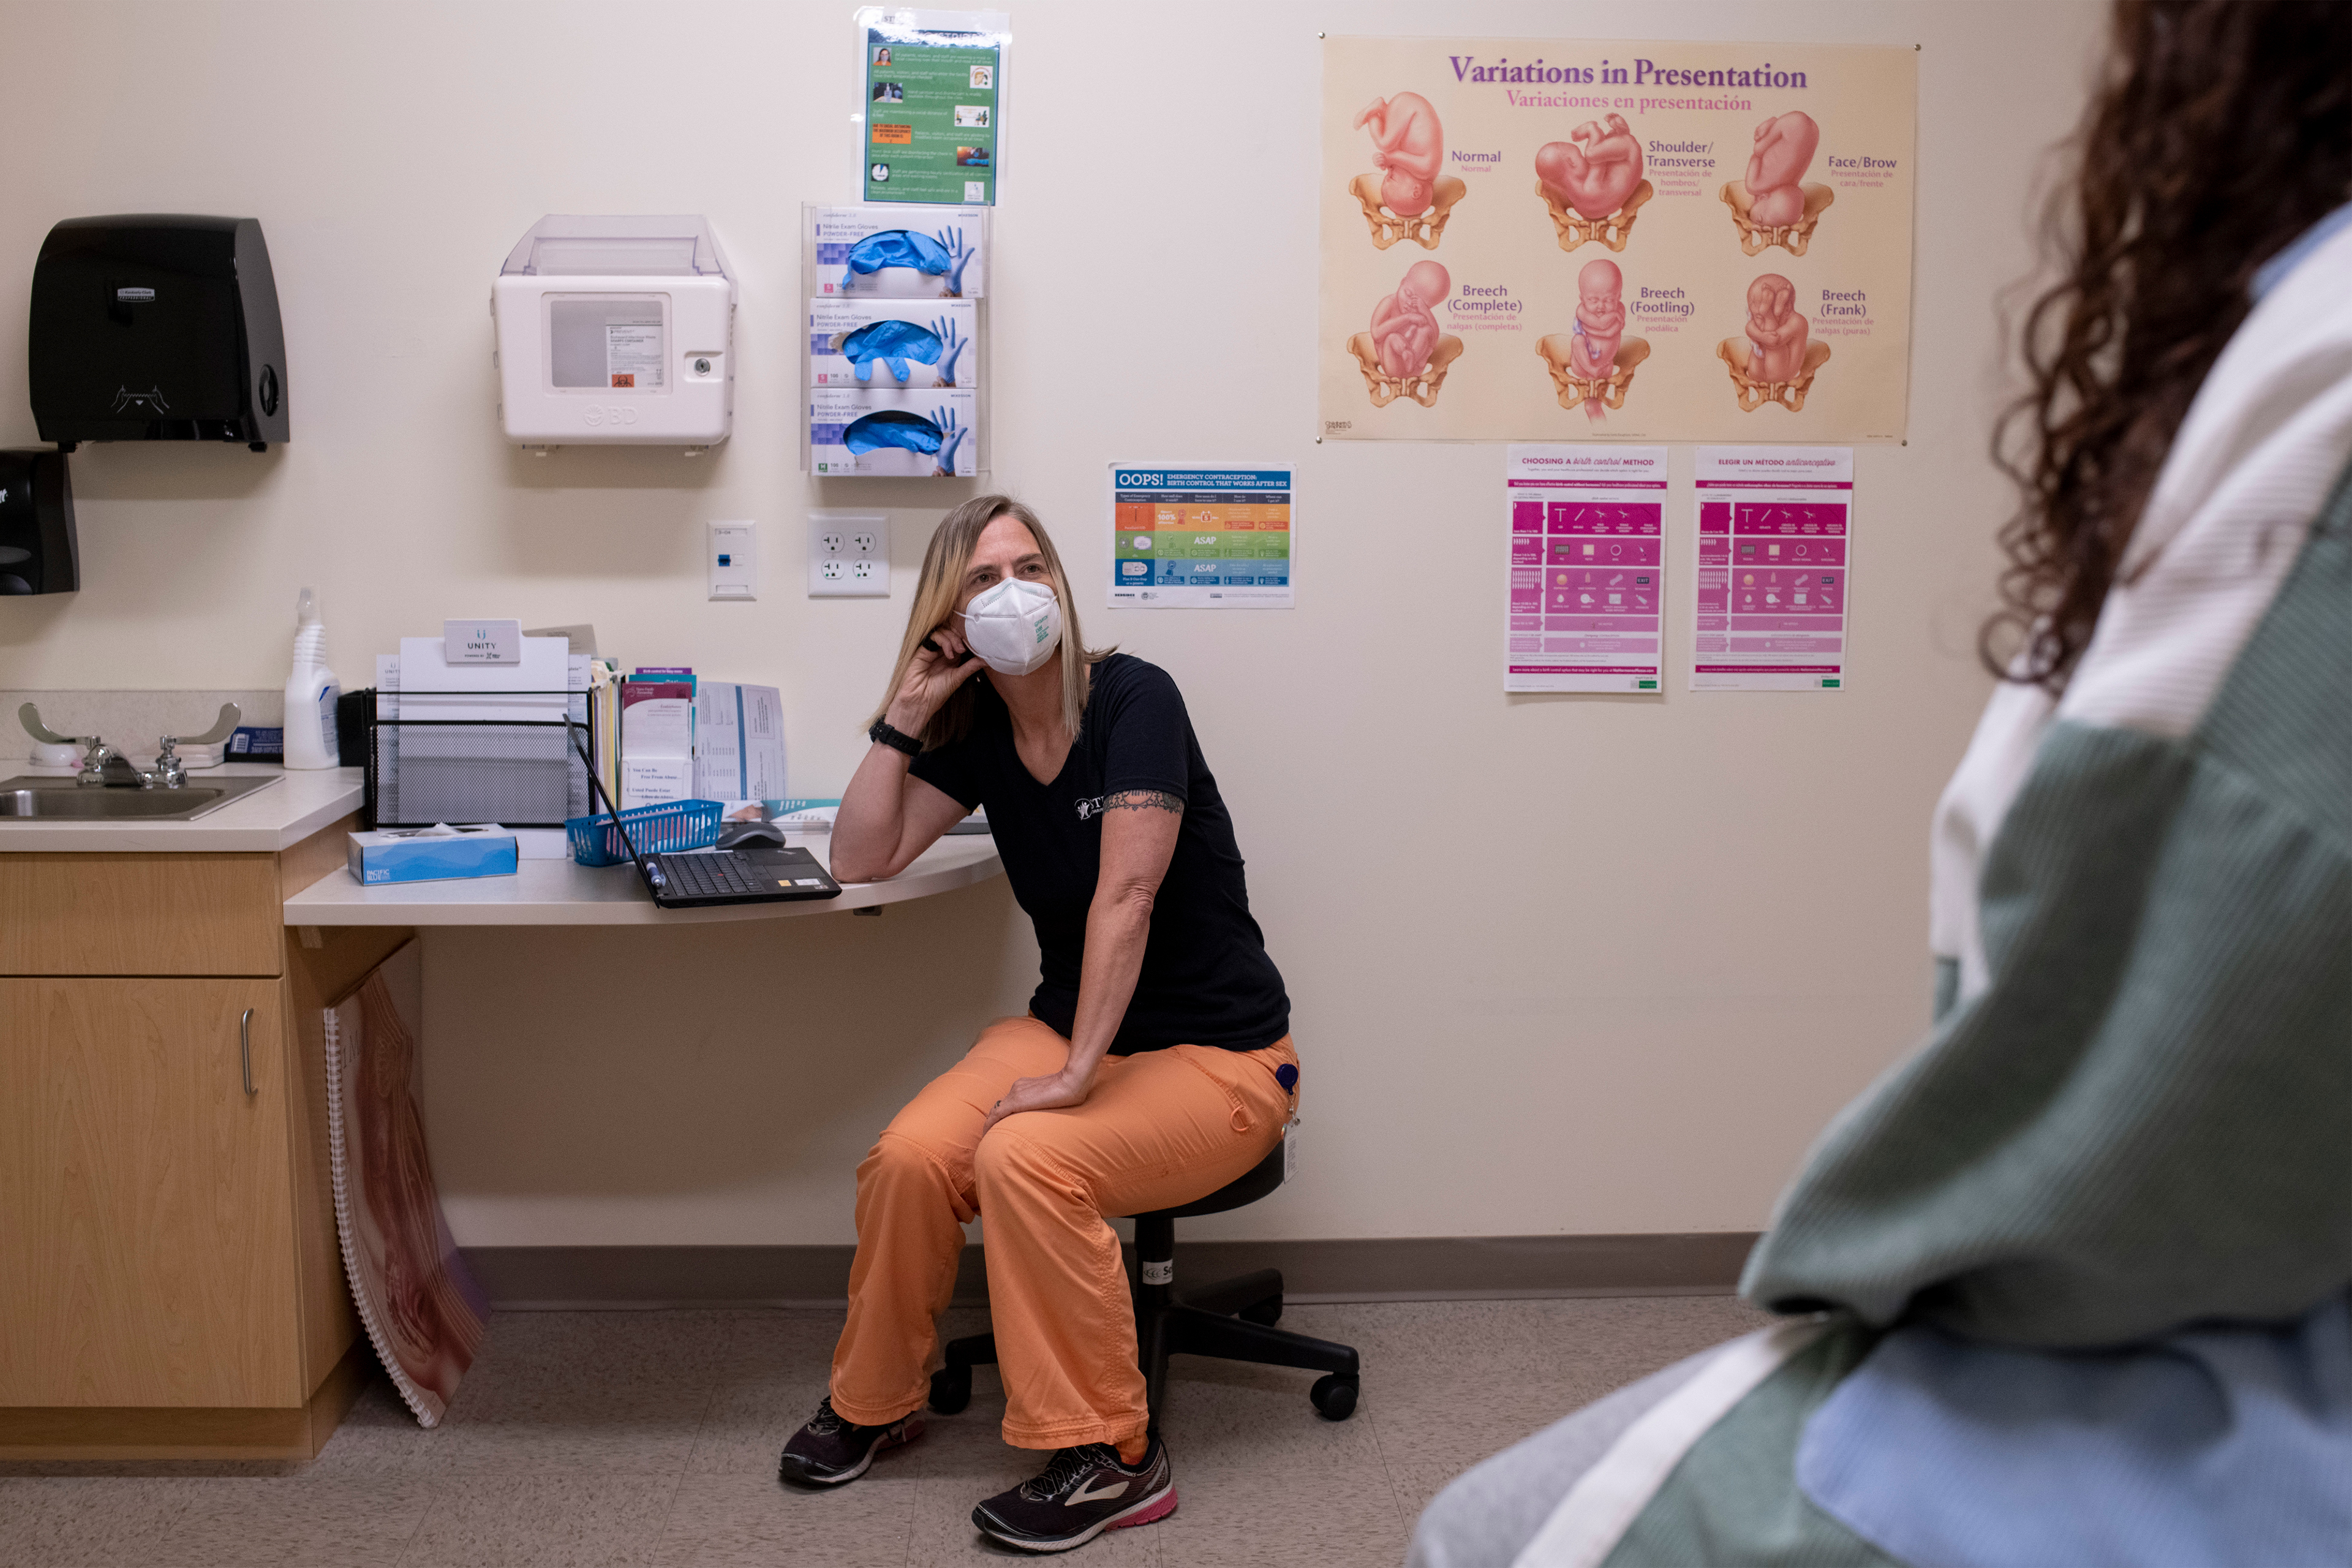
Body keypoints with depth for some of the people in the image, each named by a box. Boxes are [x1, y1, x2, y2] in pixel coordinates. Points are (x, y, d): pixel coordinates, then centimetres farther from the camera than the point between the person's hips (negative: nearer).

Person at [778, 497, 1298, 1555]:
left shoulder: (1131, 699, -16)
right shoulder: (978, 733, 4)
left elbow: (1125, 892, -24)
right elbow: (861, 859, 1)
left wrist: (1077, 1073, -29)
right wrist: (905, 713, -5)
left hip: (1218, 1056, -5)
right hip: (1069, 1026, 6)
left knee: (1026, 1159, -32)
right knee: (912, 1155, -21)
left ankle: (1108, 1456, -16)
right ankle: (875, 1400, 5)